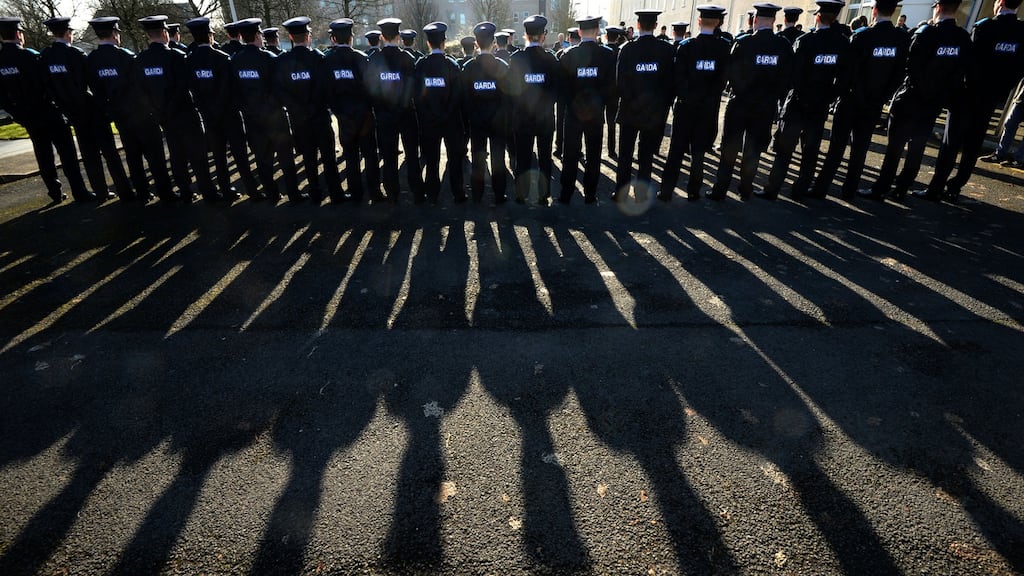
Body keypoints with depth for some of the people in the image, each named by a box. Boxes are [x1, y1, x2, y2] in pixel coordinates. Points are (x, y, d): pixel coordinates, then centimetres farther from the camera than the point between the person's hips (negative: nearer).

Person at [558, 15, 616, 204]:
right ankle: (590, 194, 16)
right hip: (597, 113, 0)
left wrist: (570, 104, 6)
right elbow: (612, 85, -7)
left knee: (571, 155, 8)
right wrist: (600, 103, 5)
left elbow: (562, 86, -6)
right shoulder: (608, 55, -7)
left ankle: (566, 195, 11)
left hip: (573, 113, 0)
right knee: (593, 155, 11)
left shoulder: (568, 56, -8)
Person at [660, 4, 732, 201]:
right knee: (699, 151, 10)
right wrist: (712, 98, 10)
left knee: (676, 149, 5)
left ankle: (667, 191, 2)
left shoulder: (686, 46, -8)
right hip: (710, 107, 1)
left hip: (685, 106, -1)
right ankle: (693, 191, 14)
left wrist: (683, 96, 6)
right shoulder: (724, 47, -4)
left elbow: (677, 76, -9)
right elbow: (723, 77, -2)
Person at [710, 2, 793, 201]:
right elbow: (788, 78, 0)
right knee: (753, 150, 13)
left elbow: (732, 72, -8)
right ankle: (746, 190, 20)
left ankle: (720, 191, 4)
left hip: (740, 103, -2)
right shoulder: (784, 46, -3)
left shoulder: (743, 42, -13)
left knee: (730, 149, 4)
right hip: (767, 106, 3)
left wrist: (739, 92, 8)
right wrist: (774, 97, 12)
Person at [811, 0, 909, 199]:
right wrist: (883, 98, 9)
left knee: (837, 147, 2)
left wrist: (842, 94, 1)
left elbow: (848, 70, -13)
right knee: (860, 148, 11)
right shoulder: (904, 39, -3)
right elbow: (900, 73, 0)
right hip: (874, 106, 4)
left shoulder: (862, 36, -15)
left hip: (851, 102, -3)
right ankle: (850, 189, 15)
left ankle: (821, 188, 2)